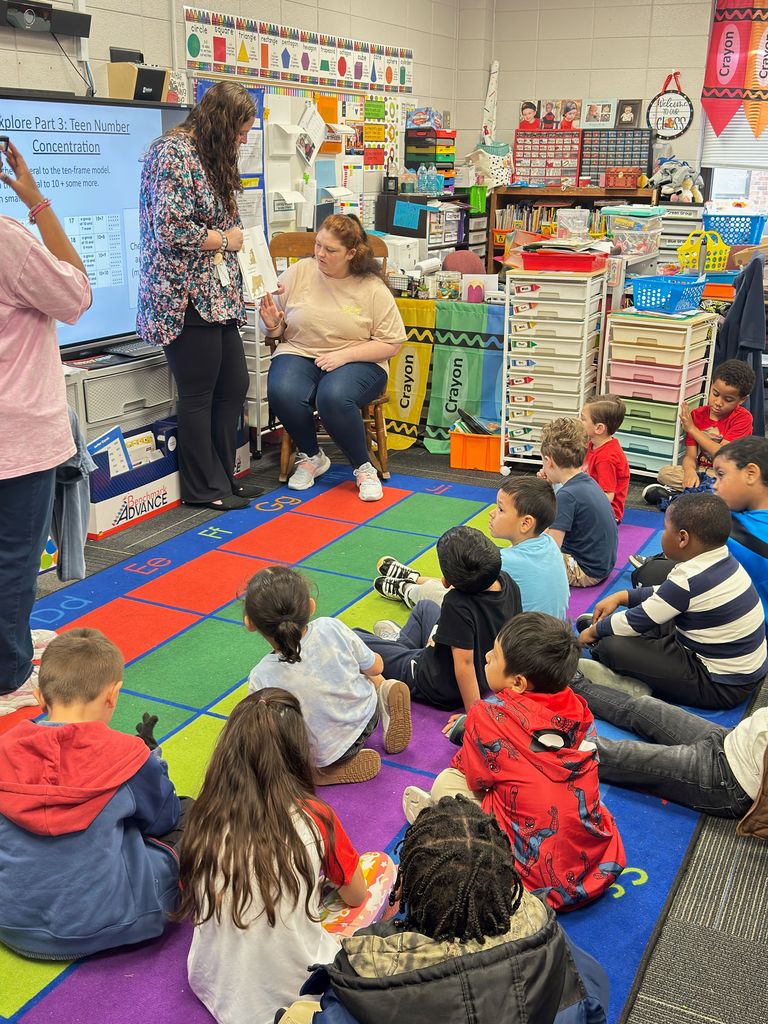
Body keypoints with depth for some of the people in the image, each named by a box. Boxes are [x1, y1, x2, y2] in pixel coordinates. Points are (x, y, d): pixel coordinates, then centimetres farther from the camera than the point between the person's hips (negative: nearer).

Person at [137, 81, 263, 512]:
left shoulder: (208, 158, 18)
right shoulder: (174, 153, -14)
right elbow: (171, 229, -23)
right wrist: (226, 240, -10)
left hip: (216, 297, 10)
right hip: (185, 297, -10)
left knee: (235, 385, 12)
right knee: (199, 394, 0)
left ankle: (225, 476, 25)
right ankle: (204, 488, 13)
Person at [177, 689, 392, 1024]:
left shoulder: (204, 819, -13)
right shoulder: (315, 819, -19)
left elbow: (189, 897, 6)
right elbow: (356, 897, -1)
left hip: (216, 989, 4)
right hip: (292, 996, -3)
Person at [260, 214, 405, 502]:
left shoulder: (374, 289, -3)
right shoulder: (298, 273, 2)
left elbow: (391, 344, -3)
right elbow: (275, 332, 9)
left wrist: (344, 355, -14)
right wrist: (272, 325, -16)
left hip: (356, 361, -2)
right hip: (299, 353, 2)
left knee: (334, 397, -36)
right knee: (283, 393, -31)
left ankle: (363, 468, -9)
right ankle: (311, 456, -1)